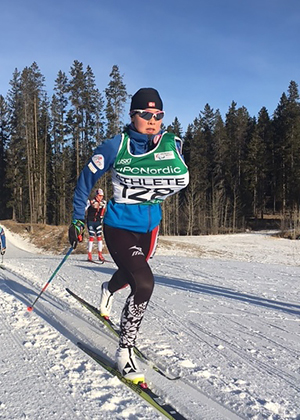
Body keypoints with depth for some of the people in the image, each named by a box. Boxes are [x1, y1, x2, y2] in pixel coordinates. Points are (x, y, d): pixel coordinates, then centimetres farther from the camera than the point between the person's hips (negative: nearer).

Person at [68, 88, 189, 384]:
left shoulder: (173, 145, -7)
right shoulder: (116, 146, -15)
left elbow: (181, 178, 15)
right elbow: (86, 178, -2)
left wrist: (156, 195, 2)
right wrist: (77, 219, 2)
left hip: (150, 226, 5)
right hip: (119, 227, -5)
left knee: (132, 273, 28)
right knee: (144, 283, -22)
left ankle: (108, 290, 66)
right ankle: (125, 352, -3)